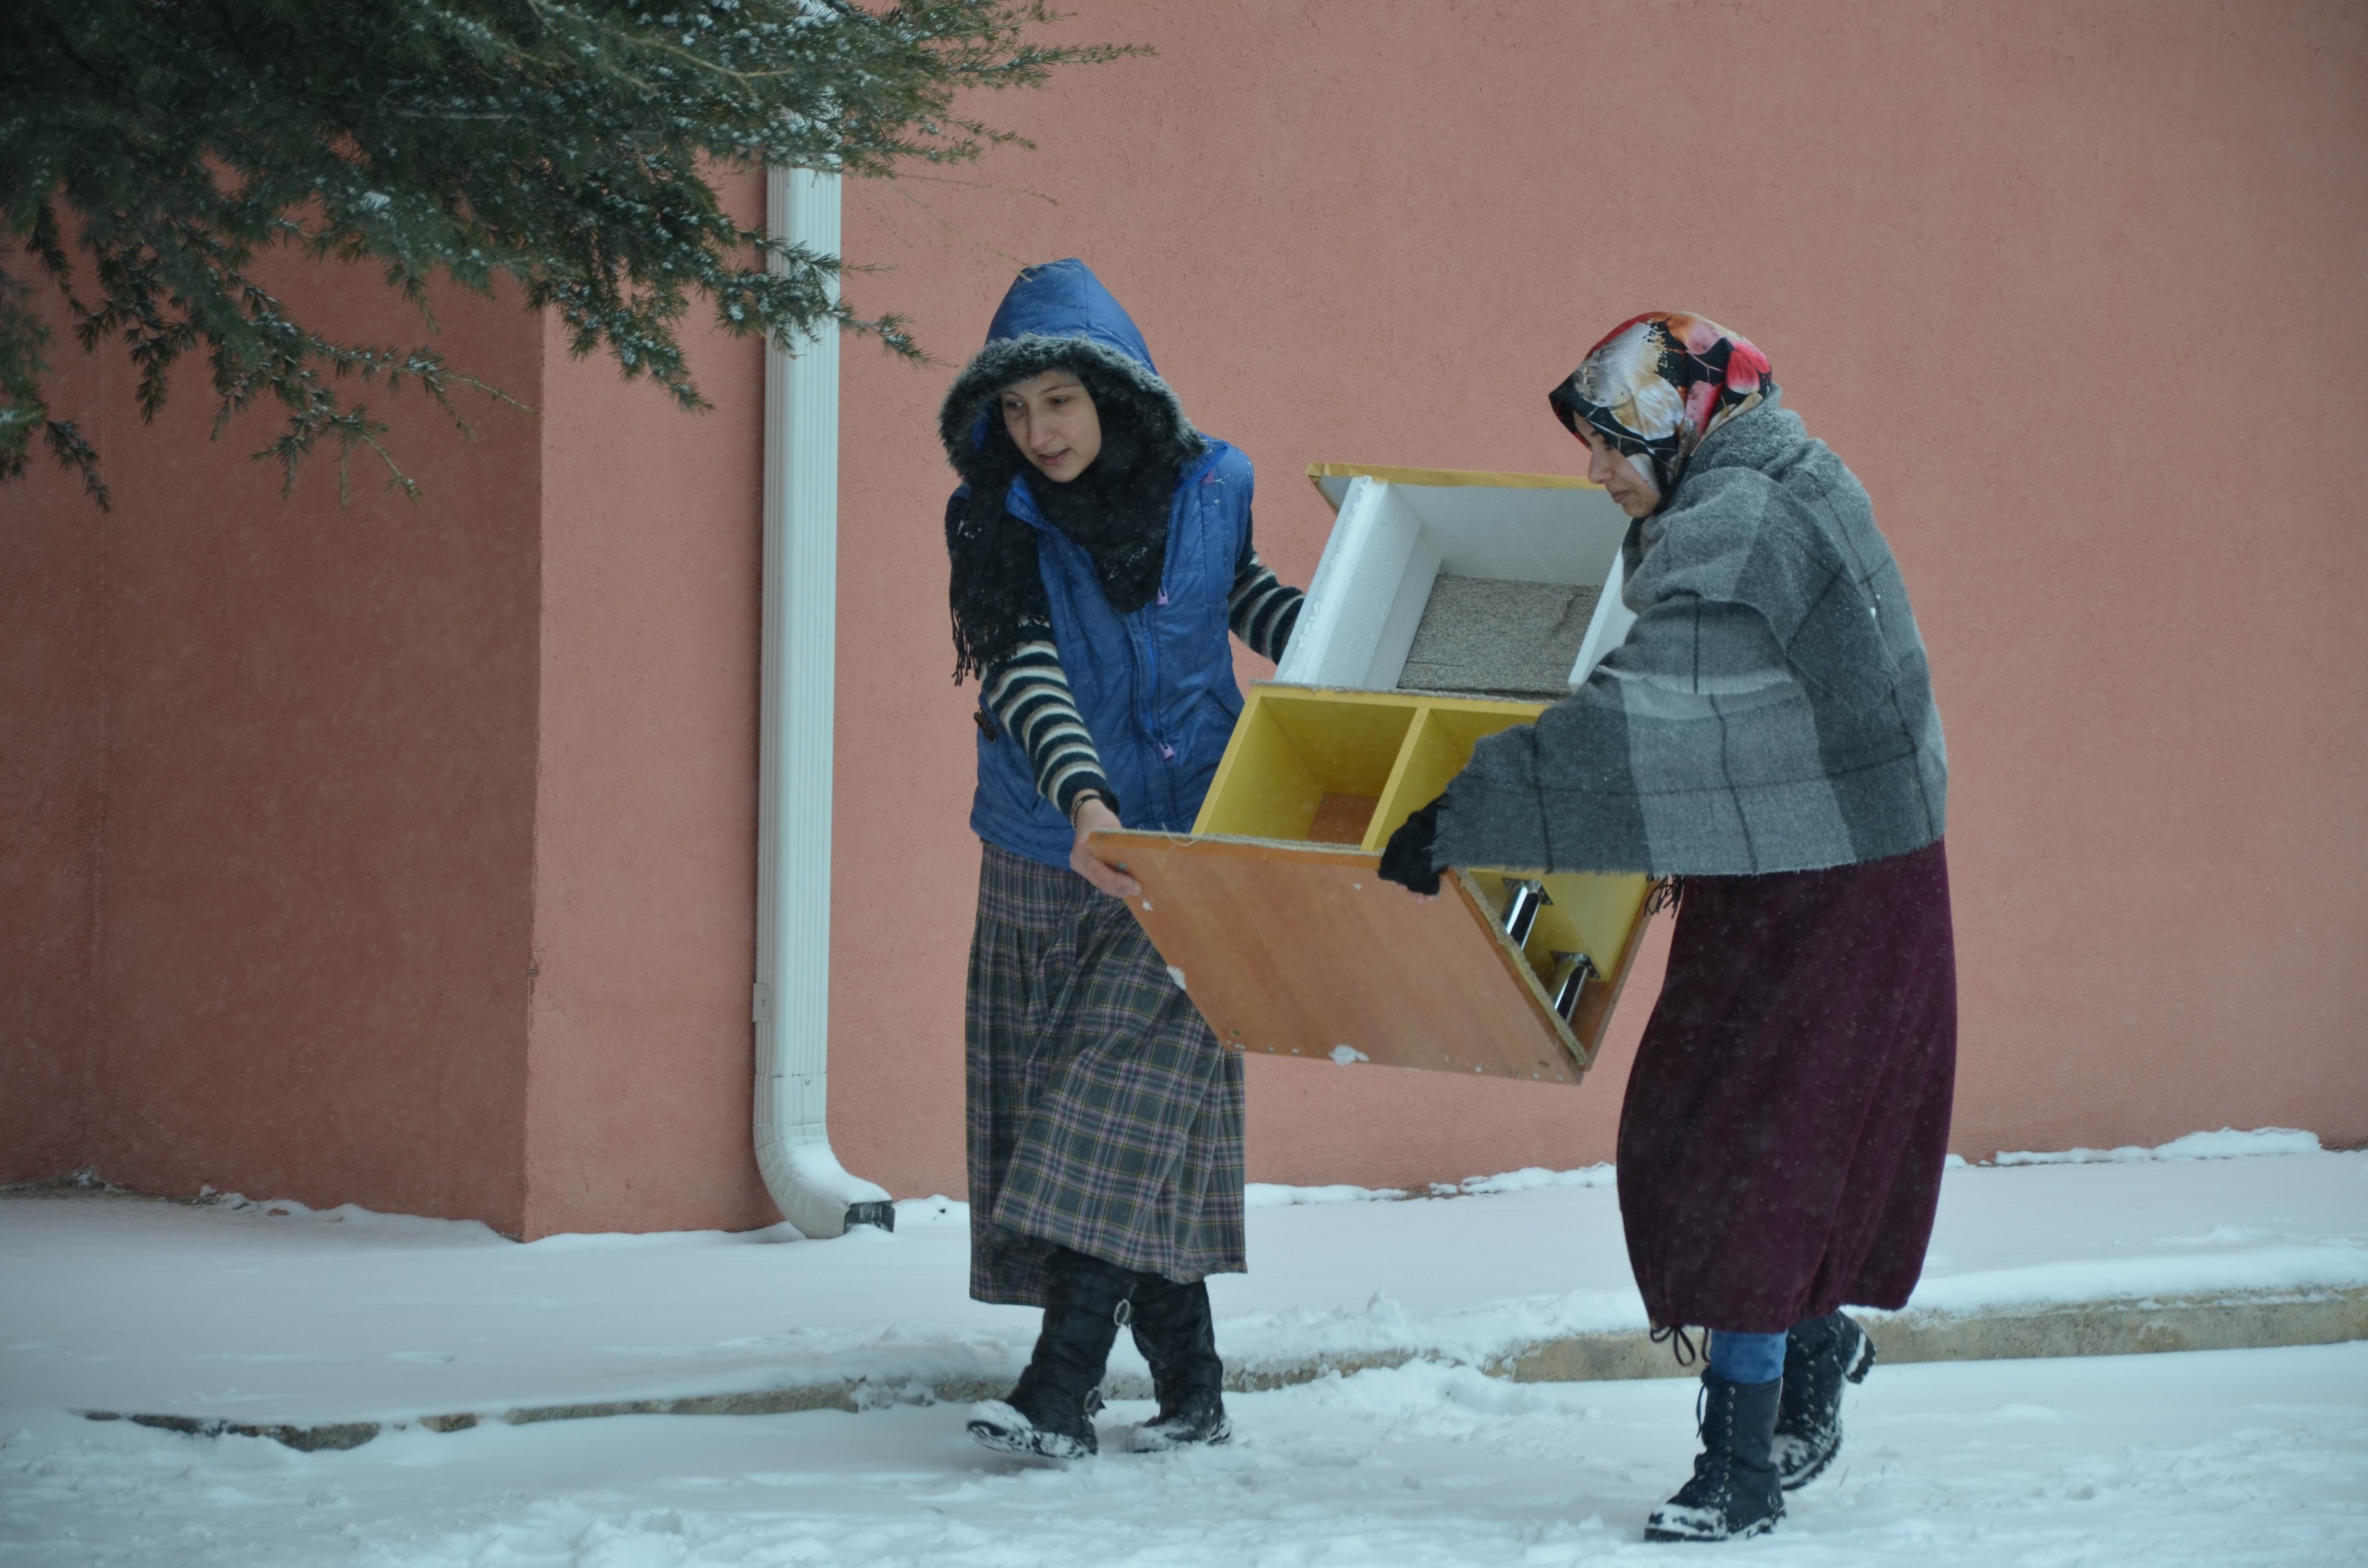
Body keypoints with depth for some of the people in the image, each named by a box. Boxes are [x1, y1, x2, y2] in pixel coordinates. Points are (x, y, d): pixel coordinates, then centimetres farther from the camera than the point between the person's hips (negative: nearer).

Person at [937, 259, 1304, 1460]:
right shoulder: (995, 521, -6)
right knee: (1098, 1121, 4)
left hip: (1183, 852, -1)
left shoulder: (1205, 490, -3)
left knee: (1126, 1102, -13)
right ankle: (1188, 1386, 15)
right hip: (1048, 862, 1)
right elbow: (1022, 671, -19)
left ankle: (1060, 1391, -19)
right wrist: (1083, 799, -35)